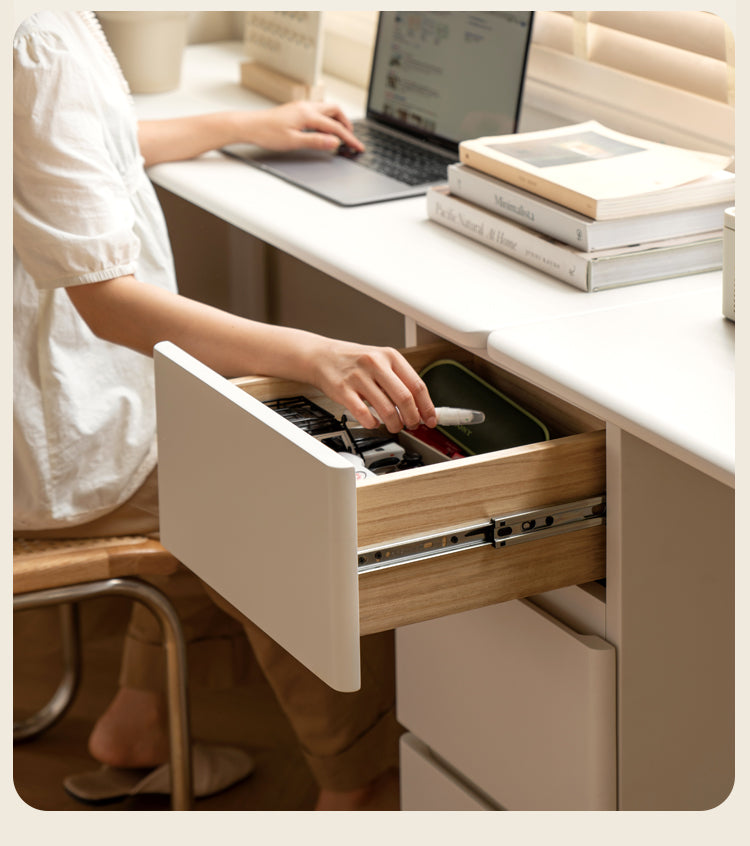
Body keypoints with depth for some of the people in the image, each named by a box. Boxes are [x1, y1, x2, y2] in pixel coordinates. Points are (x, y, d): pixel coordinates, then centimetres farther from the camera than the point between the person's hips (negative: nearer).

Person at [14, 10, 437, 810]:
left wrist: (245, 127, 29)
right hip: (50, 449, -10)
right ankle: (356, 788, 17)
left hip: (49, 375, 10)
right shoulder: (42, 46, -29)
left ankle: (138, 714, 33)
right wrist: (313, 354, -39)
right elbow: (107, 299, -31)